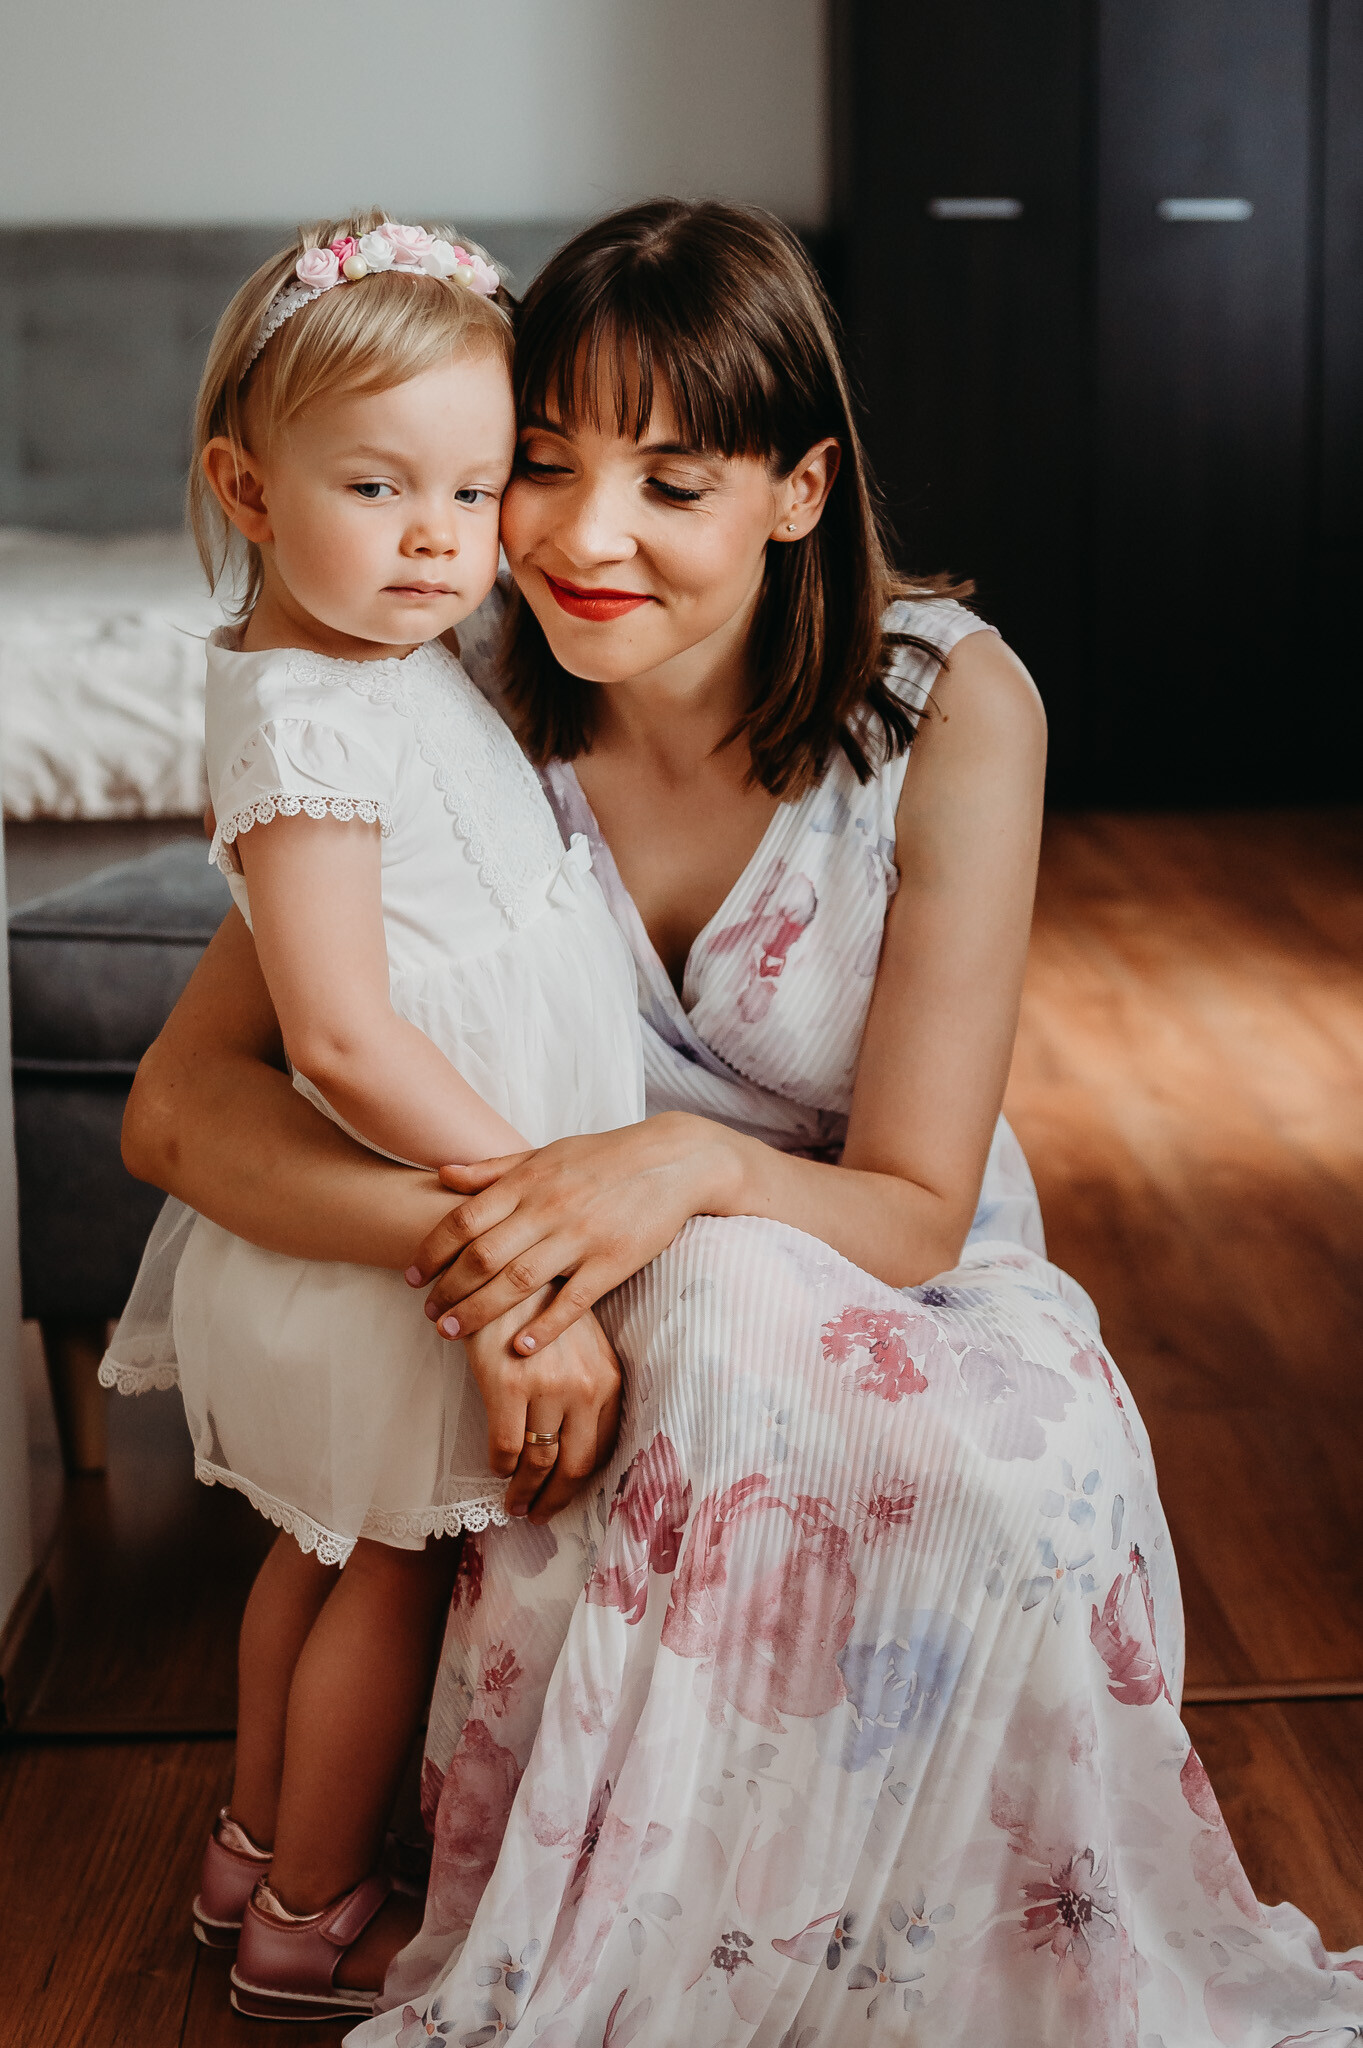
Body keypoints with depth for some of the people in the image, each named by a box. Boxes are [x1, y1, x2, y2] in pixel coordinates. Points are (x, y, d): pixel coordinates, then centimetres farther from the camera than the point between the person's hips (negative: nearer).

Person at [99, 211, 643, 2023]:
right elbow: (342, 1035, -30)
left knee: (333, 1544, 23)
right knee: (395, 1575, 8)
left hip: (471, 1187, 9)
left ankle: (256, 1847, 42)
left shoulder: (401, 662, 6)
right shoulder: (310, 720, -25)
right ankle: (307, 1925, 28)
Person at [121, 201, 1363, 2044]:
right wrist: (461, 1236, -34)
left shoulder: (951, 707, -16)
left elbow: (915, 1210, -14)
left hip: (910, 1312, 0)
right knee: (733, 1316, -36)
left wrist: (693, 1165, -37)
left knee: (1029, 1480, -36)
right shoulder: (478, 714, -10)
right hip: (614, 1335, 1)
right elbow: (178, 1099, -14)